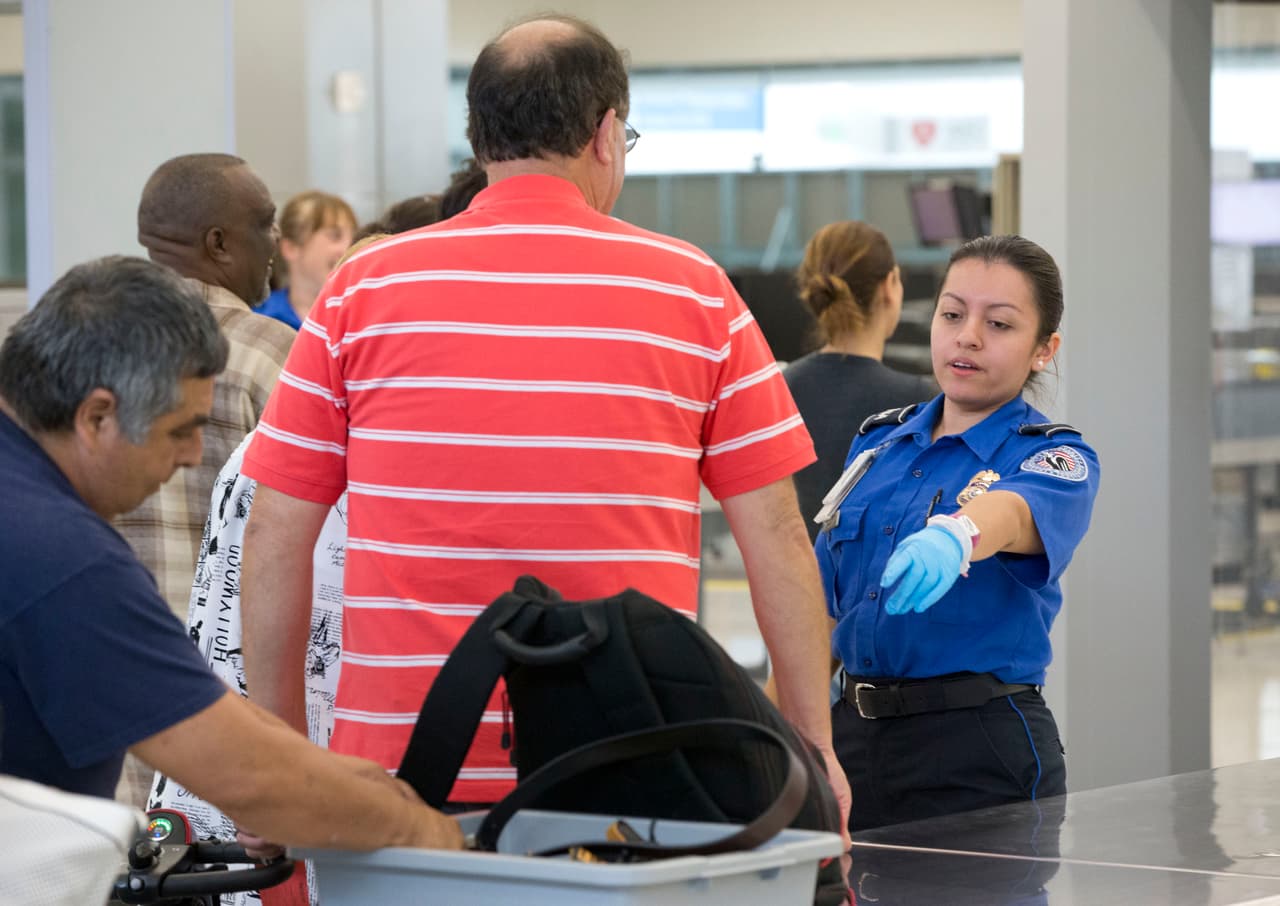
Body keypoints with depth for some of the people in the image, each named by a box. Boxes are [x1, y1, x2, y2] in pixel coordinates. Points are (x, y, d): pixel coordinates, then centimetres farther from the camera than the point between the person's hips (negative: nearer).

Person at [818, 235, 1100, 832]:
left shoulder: (1054, 457, -6)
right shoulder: (877, 441, 11)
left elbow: (1015, 509, -31)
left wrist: (955, 537, -52)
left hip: (980, 751, -5)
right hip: (854, 733, 5)